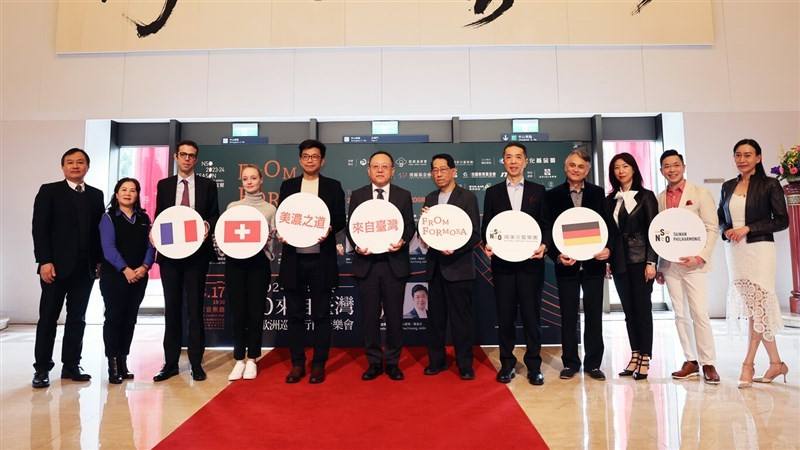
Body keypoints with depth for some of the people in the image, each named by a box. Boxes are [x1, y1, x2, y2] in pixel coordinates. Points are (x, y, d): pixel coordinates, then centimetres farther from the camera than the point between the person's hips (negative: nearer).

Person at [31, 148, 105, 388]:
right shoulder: (49, 191, 2)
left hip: (85, 268, 3)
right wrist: (45, 261, -13)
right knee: (48, 318, 3)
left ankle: (71, 365, 17)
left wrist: (99, 261, 4)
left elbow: (98, 230, 10)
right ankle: (42, 368, 13)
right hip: (56, 266, -3)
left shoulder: (96, 195, 11)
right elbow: (39, 228, -5)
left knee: (77, 318, 8)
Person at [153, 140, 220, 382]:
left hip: (197, 253, -2)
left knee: (195, 308, 2)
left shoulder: (208, 185, 6)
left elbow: (214, 215, 5)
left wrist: (207, 225, -15)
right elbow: (158, 216, 11)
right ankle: (170, 363, 16)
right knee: (171, 308, 7)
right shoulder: (164, 185, 11)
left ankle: (196, 363, 10)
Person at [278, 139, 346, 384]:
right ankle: (297, 363, 19)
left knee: (321, 314, 5)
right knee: (295, 314, 8)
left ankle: (319, 364, 16)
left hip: (321, 259, -2)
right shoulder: (288, 185, 12)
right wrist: (280, 233, -10)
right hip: (294, 259, 2)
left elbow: (340, 219, 2)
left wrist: (329, 229, -18)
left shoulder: (333, 186, 6)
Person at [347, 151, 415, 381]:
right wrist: (356, 245, -12)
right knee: (370, 316, 7)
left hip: (394, 263, 0)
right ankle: (374, 362, 20)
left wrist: (402, 241, -15)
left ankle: (392, 362, 20)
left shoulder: (404, 195, 7)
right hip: (366, 263, 1)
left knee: (394, 316, 6)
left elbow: (410, 226, 4)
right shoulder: (357, 195, 8)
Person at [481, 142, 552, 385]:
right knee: (505, 315, 6)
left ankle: (534, 366, 16)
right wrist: (486, 245, -10)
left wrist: (544, 245, -11)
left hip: (530, 262, 0)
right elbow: (486, 226, 9)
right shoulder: (493, 192, 10)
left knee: (531, 314, 3)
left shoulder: (538, 191, 9)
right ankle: (507, 364, 18)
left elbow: (546, 224, 7)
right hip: (502, 262, 1)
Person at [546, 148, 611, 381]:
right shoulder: (553, 195, 2)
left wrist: (608, 248, -12)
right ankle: (570, 363, 17)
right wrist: (557, 255, -14)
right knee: (568, 316, 6)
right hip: (566, 263, -1)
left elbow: (607, 225, 5)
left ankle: (593, 363, 19)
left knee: (594, 314, 7)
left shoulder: (598, 193, 7)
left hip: (593, 261, 1)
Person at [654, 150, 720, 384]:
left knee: (700, 314, -5)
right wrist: (658, 266, 7)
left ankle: (708, 363, 7)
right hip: (669, 265, 3)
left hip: (693, 263, -3)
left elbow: (712, 228, -2)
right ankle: (691, 361, 17)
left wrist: (701, 257, -13)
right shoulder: (659, 198, 10)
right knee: (681, 315, 7)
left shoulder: (700, 193, 1)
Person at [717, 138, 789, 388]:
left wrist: (748, 228, -13)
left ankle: (748, 364, 3)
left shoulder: (769, 185, -2)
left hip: (759, 249, -5)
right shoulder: (728, 186, 11)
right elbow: (720, 218, 17)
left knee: (756, 306, -6)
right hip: (734, 251, 5)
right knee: (751, 306, 7)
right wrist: (726, 231, -3)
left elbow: (782, 220, -5)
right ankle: (776, 363, 20)